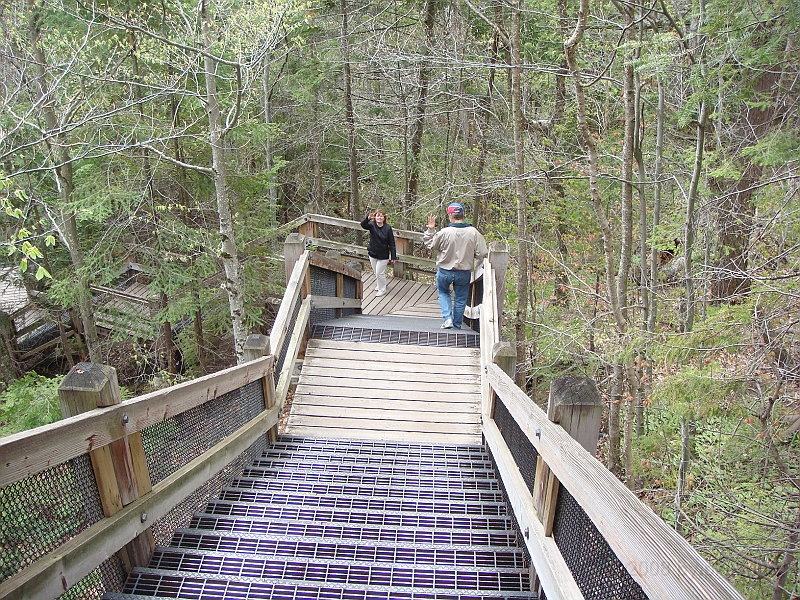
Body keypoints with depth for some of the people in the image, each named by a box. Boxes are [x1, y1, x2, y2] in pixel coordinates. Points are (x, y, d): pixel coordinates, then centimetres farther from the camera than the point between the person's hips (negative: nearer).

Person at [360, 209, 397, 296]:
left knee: (380, 273, 2)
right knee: (376, 272, 21)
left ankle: (382, 290, 24)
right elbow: (363, 224, -31)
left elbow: (392, 243, -12)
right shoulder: (372, 225, -9)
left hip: (383, 255, -4)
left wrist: (393, 256, -13)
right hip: (372, 254, 4)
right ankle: (379, 285, 47)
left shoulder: (388, 228, -15)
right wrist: (368, 218, -53)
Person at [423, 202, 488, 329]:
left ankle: (448, 318, 7)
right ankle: (456, 326, 25)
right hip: (464, 272, 1)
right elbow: (482, 253, -8)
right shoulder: (473, 232, -11)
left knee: (443, 292, 23)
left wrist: (430, 229, 5)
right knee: (460, 298, 16)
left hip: (445, 271, -1)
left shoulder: (444, 232, -18)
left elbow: (430, 244, -3)